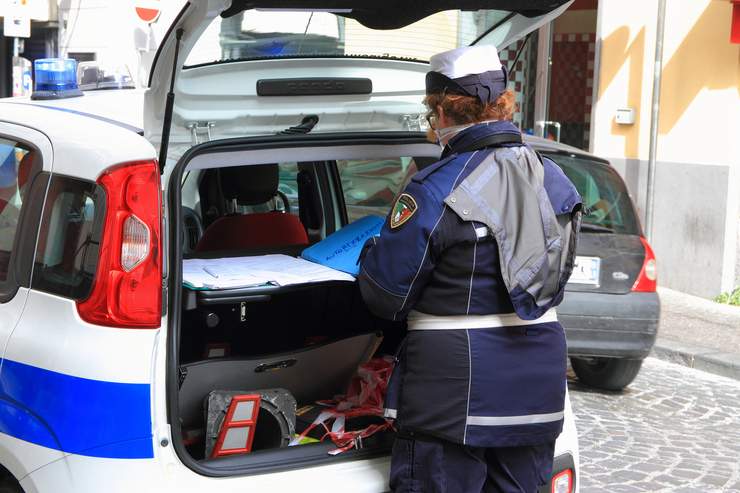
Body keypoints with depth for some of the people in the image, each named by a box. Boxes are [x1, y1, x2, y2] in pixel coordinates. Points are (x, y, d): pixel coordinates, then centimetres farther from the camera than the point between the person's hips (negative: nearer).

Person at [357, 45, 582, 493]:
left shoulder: (436, 191, -18)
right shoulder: (554, 180, 4)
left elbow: (385, 296, -12)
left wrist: (371, 252, 8)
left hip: (455, 391, -6)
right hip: (539, 387, 7)